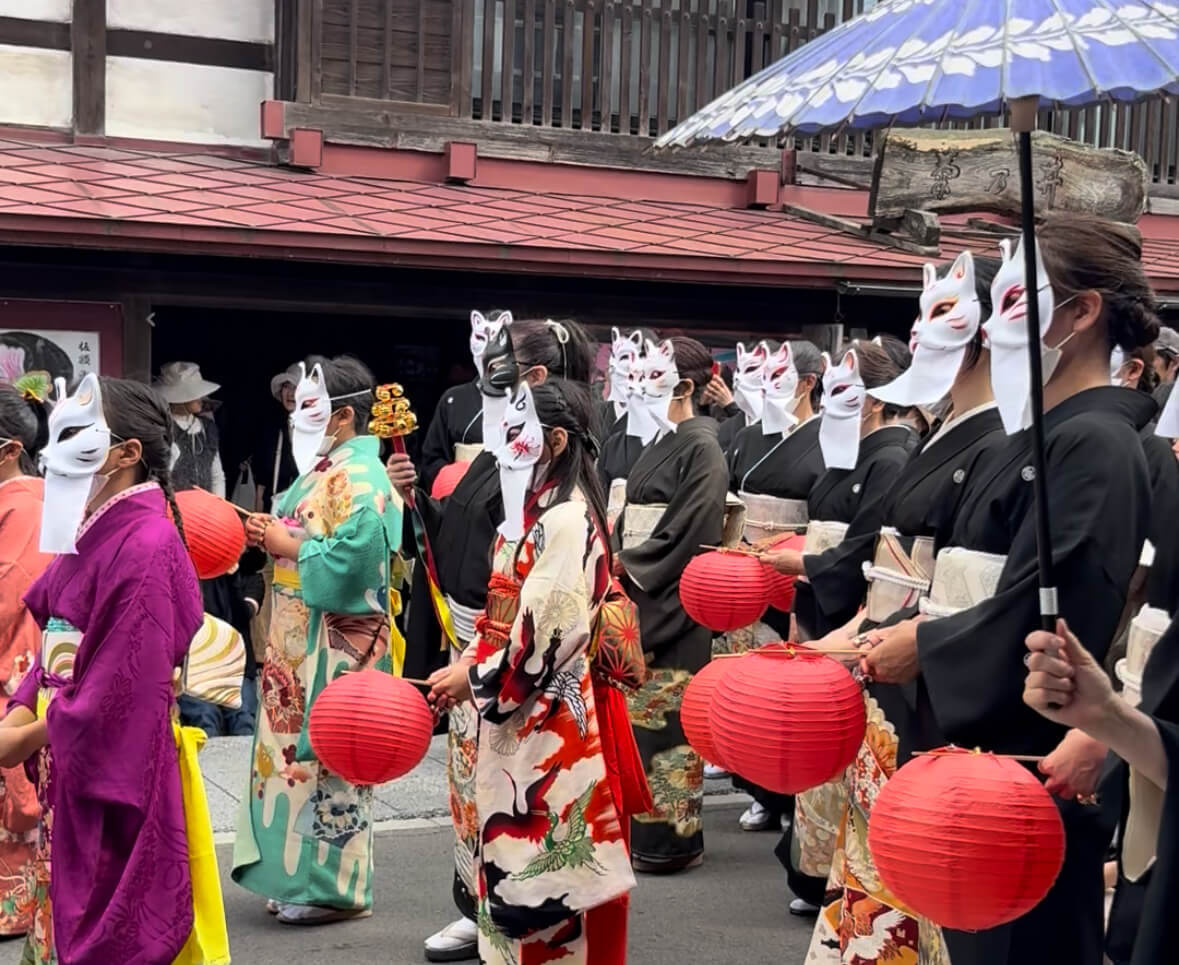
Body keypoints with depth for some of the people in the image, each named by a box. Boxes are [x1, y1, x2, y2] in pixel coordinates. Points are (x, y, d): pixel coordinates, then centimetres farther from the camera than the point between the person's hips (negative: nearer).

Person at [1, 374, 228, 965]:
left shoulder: (146, 546, -19)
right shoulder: (91, 533, 8)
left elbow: (126, 686, -21)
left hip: (117, 776, -8)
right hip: (69, 766, 8)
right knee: (69, 915, 16)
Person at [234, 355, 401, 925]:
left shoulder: (360, 479, -15)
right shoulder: (324, 470, 16)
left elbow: (354, 558, -26)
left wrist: (288, 546, -17)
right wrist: (272, 537, 2)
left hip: (334, 642, -10)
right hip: (299, 636, 10)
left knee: (326, 754, -3)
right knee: (300, 748, 13)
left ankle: (335, 886, 6)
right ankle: (299, 876, 22)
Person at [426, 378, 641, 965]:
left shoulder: (567, 521, -17)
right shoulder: (534, 512, 12)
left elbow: (548, 632, -21)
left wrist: (475, 678, -13)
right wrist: (469, 664, 3)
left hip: (546, 714, -9)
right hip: (515, 709, 9)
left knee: (541, 856, -1)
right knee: (514, 852, 15)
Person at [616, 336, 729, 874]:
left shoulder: (702, 450, -11)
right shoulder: (661, 445, 15)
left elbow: (687, 534, -17)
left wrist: (630, 566, -12)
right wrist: (618, 559, 2)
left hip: (674, 601, -9)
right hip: (639, 596, 9)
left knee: (664, 717, -4)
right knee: (634, 711, 11)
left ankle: (671, 836, 5)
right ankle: (634, 824, 19)